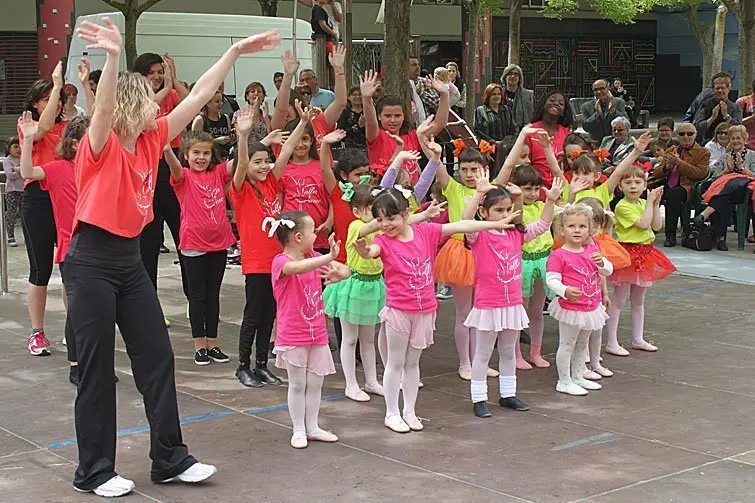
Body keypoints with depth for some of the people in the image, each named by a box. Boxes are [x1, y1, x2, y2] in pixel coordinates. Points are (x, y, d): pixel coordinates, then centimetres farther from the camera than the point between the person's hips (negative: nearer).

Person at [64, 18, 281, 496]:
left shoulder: (151, 139, 5)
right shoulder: (101, 144, -13)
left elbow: (199, 95, 7)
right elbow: (103, 108, -36)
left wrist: (236, 51, 7)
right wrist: (113, 57, -52)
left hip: (131, 260, 7)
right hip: (91, 263, -7)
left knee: (158, 356, 8)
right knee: (97, 368, 1)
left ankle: (170, 458, 19)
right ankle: (94, 472, 13)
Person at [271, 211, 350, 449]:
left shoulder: (313, 257, 5)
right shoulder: (281, 262, -16)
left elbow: (346, 270, 2)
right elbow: (298, 268, -40)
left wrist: (339, 273, -23)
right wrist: (329, 257, -51)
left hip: (317, 333, 6)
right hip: (293, 337, -6)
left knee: (315, 383, 11)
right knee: (297, 384, 4)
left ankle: (312, 427, 23)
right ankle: (298, 430, 16)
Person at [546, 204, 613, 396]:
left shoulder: (592, 250, 4)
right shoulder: (558, 256, -16)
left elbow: (609, 271, 7)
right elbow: (551, 279, -20)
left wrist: (601, 262, -15)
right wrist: (566, 291, -37)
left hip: (591, 307, 7)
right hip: (570, 307, -7)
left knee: (582, 345, 20)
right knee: (567, 345, 3)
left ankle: (578, 377, 34)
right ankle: (564, 382, 13)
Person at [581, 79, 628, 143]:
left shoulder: (619, 102, 4)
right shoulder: (587, 107, 5)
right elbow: (585, 127, -3)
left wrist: (613, 110, -20)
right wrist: (597, 114, -17)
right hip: (596, 143, 0)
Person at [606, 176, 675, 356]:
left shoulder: (644, 204, 9)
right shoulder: (622, 207, -16)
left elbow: (657, 226, 4)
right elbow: (643, 224, -24)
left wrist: (656, 204, -2)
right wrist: (650, 202, -16)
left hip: (644, 254, 8)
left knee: (638, 300, 17)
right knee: (618, 300, -3)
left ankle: (638, 339, 28)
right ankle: (611, 343, 1)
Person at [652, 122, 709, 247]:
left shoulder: (702, 153, 10)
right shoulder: (671, 151, 23)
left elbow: (701, 173, -7)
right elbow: (656, 173, 18)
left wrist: (679, 163, -13)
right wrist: (667, 167, -5)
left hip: (686, 188, -4)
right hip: (667, 186, 4)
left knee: (673, 193, -38)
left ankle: (671, 235, -33)